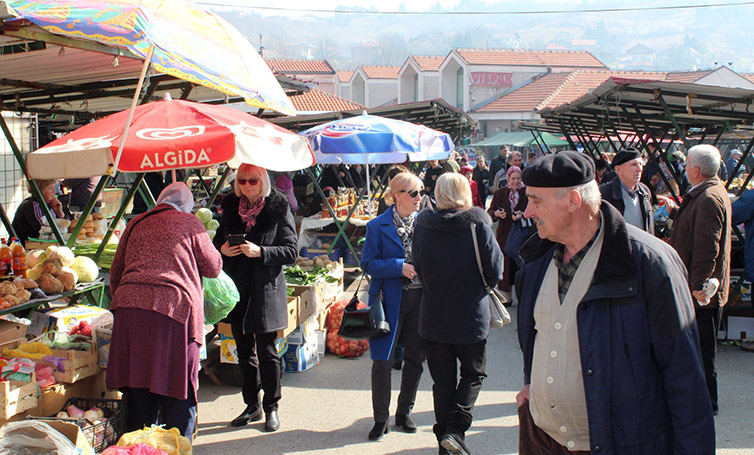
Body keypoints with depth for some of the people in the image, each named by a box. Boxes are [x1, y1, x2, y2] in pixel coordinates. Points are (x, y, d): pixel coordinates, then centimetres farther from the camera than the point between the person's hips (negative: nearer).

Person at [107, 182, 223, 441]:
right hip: (174, 307, -4)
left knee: (137, 395, 11)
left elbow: (115, 274, 25)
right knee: (179, 395, 4)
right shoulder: (189, 223, 9)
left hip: (129, 304, 4)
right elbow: (213, 268, 12)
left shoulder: (136, 224, 21)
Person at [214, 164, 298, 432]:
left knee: (266, 351, -1)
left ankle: (271, 407, 13)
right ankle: (252, 405, 25)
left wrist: (260, 252, -21)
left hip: (266, 290, -5)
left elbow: (291, 251, -8)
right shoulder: (230, 207, 8)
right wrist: (222, 249, -5)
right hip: (237, 289, 5)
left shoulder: (278, 209, -6)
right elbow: (218, 241, 18)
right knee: (244, 350, 12)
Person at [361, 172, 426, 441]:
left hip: (420, 298, 4)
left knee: (415, 358, 11)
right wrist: (399, 267, -18)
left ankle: (404, 413, 28)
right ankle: (381, 419, 12)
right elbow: (368, 264, -7)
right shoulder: (378, 226, -4)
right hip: (390, 300, -4)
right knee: (382, 361, -3)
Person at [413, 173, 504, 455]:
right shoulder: (478, 226, -13)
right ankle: (455, 430, 1)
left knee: (443, 382, 13)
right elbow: (495, 273, -8)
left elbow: (419, 271, 6)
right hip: (470, 317, -2)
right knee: (473, 374, 17)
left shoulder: (422, 227, -4)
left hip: (433, 318, 3)